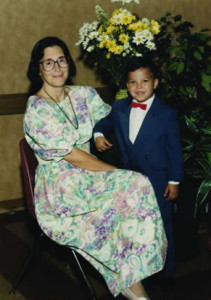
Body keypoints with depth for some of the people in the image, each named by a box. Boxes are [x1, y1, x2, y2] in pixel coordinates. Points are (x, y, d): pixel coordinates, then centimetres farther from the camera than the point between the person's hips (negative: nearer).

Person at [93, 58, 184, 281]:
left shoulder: (167, 114, -11)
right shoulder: (118, 108, 0)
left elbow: (175, 149, -7)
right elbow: (104, 123, 19)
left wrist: (174, 181, -7)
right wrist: (98, 135, -4)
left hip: (158, 181, -4)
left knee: (161, 227, 7)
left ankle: (166, 272, 26)